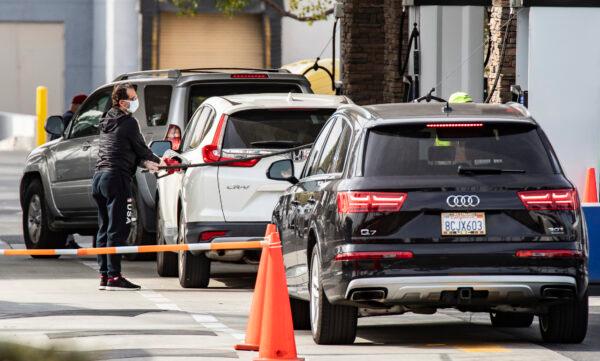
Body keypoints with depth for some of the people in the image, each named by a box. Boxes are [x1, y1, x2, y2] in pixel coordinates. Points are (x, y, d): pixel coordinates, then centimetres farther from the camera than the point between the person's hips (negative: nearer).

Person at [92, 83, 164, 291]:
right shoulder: (128, 123, -8)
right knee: (117, 228, -8)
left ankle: (104, 275, 12)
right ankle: (113, 276, -11)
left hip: (99, 177, 9)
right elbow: (141, 149, 1)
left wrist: (146, 163, 10)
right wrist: (157, 162, 19)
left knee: (104, 227, 12)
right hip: (117, 178, -9)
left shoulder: (107, 122, 19)